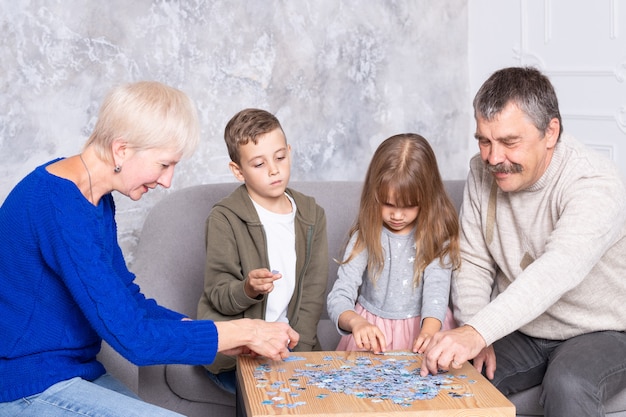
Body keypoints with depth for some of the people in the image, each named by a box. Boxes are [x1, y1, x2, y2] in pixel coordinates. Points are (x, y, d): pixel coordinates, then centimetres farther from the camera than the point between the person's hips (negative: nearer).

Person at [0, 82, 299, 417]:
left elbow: (128, 300, 10)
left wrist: (225, 339, 0)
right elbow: (133, 336, -25)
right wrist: (244, 332, -16)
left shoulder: (94, 197, 5)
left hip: (75, 372, 9)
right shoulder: (57, 204, -24)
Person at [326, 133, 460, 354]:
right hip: (373, 331, 0)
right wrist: (356, 322, -32)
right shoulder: (365, 236, -2)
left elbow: (436, 290, -15)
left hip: (422, 328, 0)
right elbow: (338, 297, -8)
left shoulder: (437, 236, -3)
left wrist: (428, 332, -36)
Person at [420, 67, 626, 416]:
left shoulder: (596, 185, -24)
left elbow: (558, 270, -40)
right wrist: (472, 336, -16)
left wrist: (478, 332, -50)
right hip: (521, 332, 5)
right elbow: (473, 262, 0)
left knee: (567, 387, -34)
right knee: (452, 373, -18)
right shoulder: (483, 172, -3)